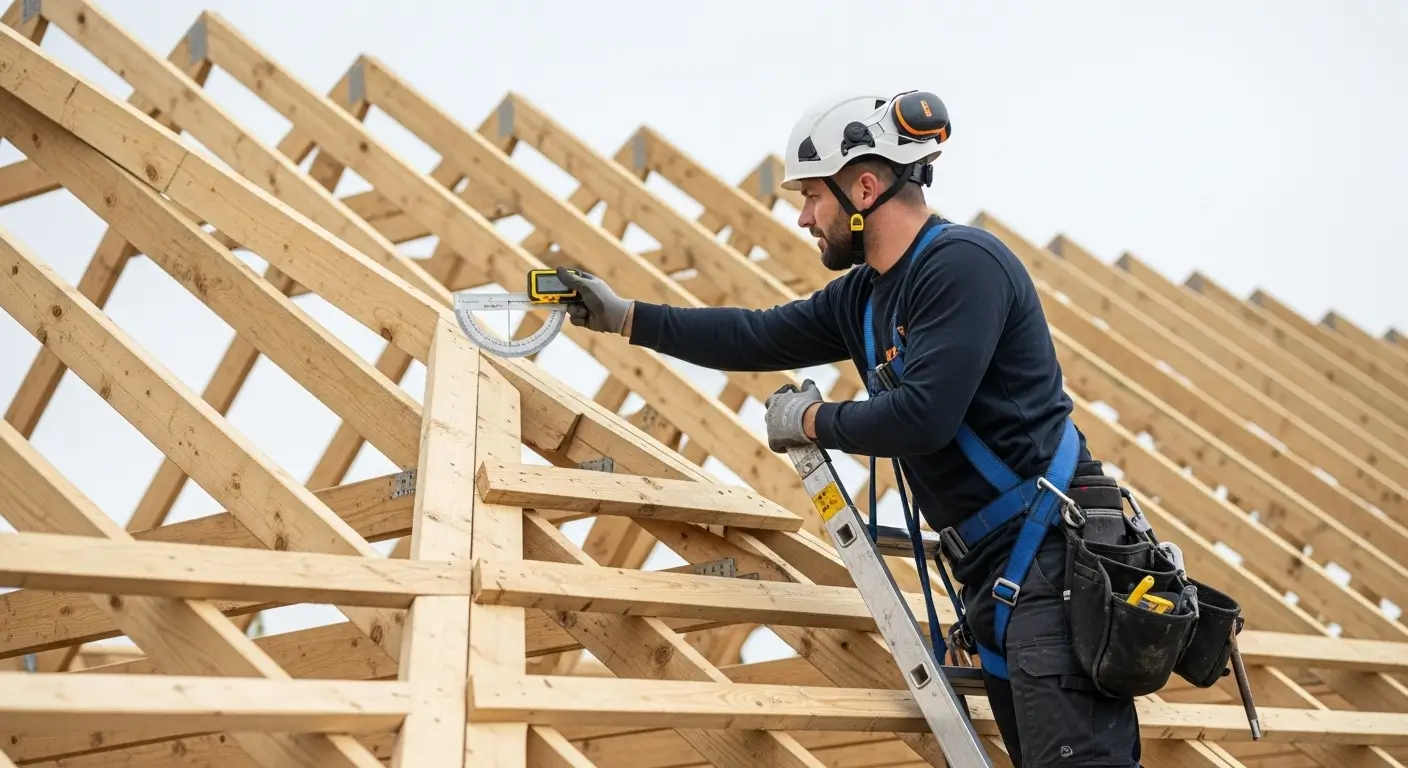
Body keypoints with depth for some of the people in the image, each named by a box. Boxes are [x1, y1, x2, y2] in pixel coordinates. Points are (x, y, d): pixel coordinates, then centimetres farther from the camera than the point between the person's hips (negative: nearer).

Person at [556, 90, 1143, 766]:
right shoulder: (862, 297, 12)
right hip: (996, 572, 9)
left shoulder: (963, 263, -15)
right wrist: (625, 317, 22)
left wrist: (810, 421, -7)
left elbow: (922, 415, -24)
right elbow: (760, 339, 20)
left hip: (1054, 555, -9)